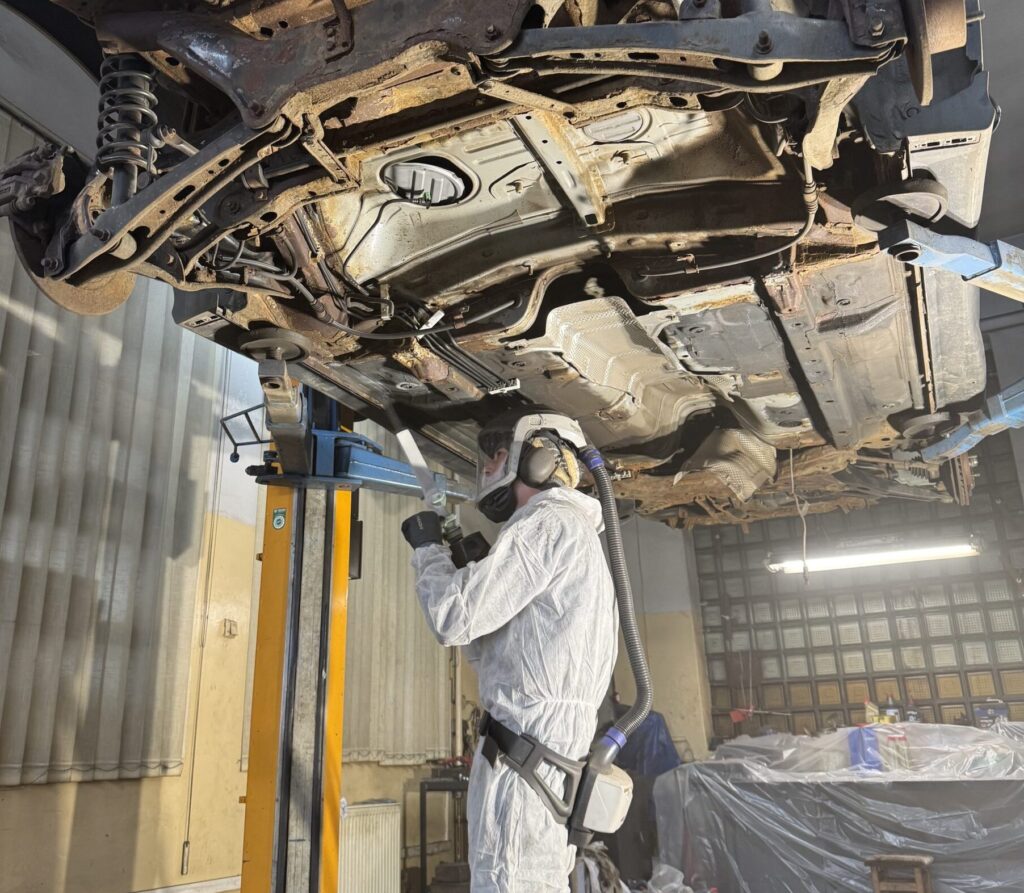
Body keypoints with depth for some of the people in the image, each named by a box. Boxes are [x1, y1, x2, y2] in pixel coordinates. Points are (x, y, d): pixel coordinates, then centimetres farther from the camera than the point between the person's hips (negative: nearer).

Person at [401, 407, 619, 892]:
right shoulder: (574, 533, 23)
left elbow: (454, 619, -16)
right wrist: (464, 568, 15)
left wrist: (427, 549, 0)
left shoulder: (548, 522, -9)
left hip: (527, 743, -10)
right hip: (556, 746, 10)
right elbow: (493, 651, 23)